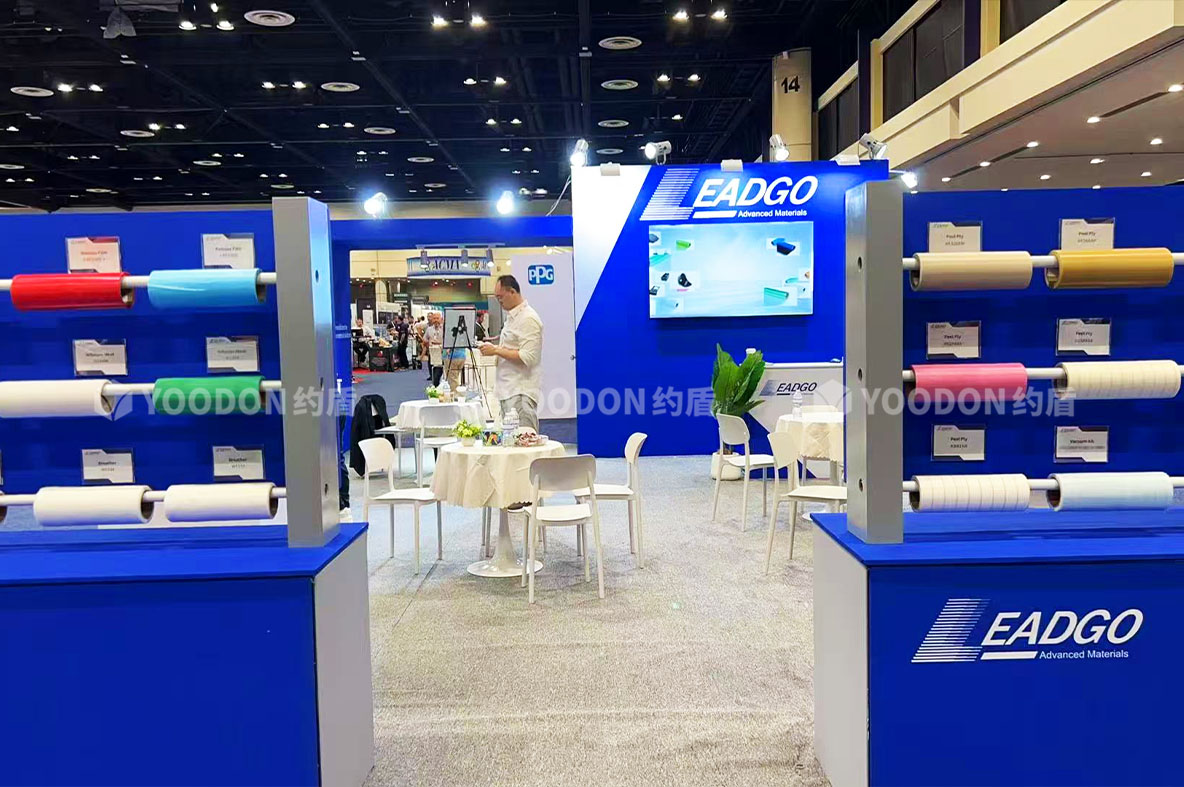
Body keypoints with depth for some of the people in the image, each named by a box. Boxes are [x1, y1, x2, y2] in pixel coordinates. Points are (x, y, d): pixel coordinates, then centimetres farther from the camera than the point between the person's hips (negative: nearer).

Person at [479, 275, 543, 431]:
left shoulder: (528, 319, -14)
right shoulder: (511, 316, 17)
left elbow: (527, 357, -21)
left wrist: (496, 350, -16)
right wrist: (493, 346, 12)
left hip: (521, 392, -10)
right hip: (509, 389, 10)